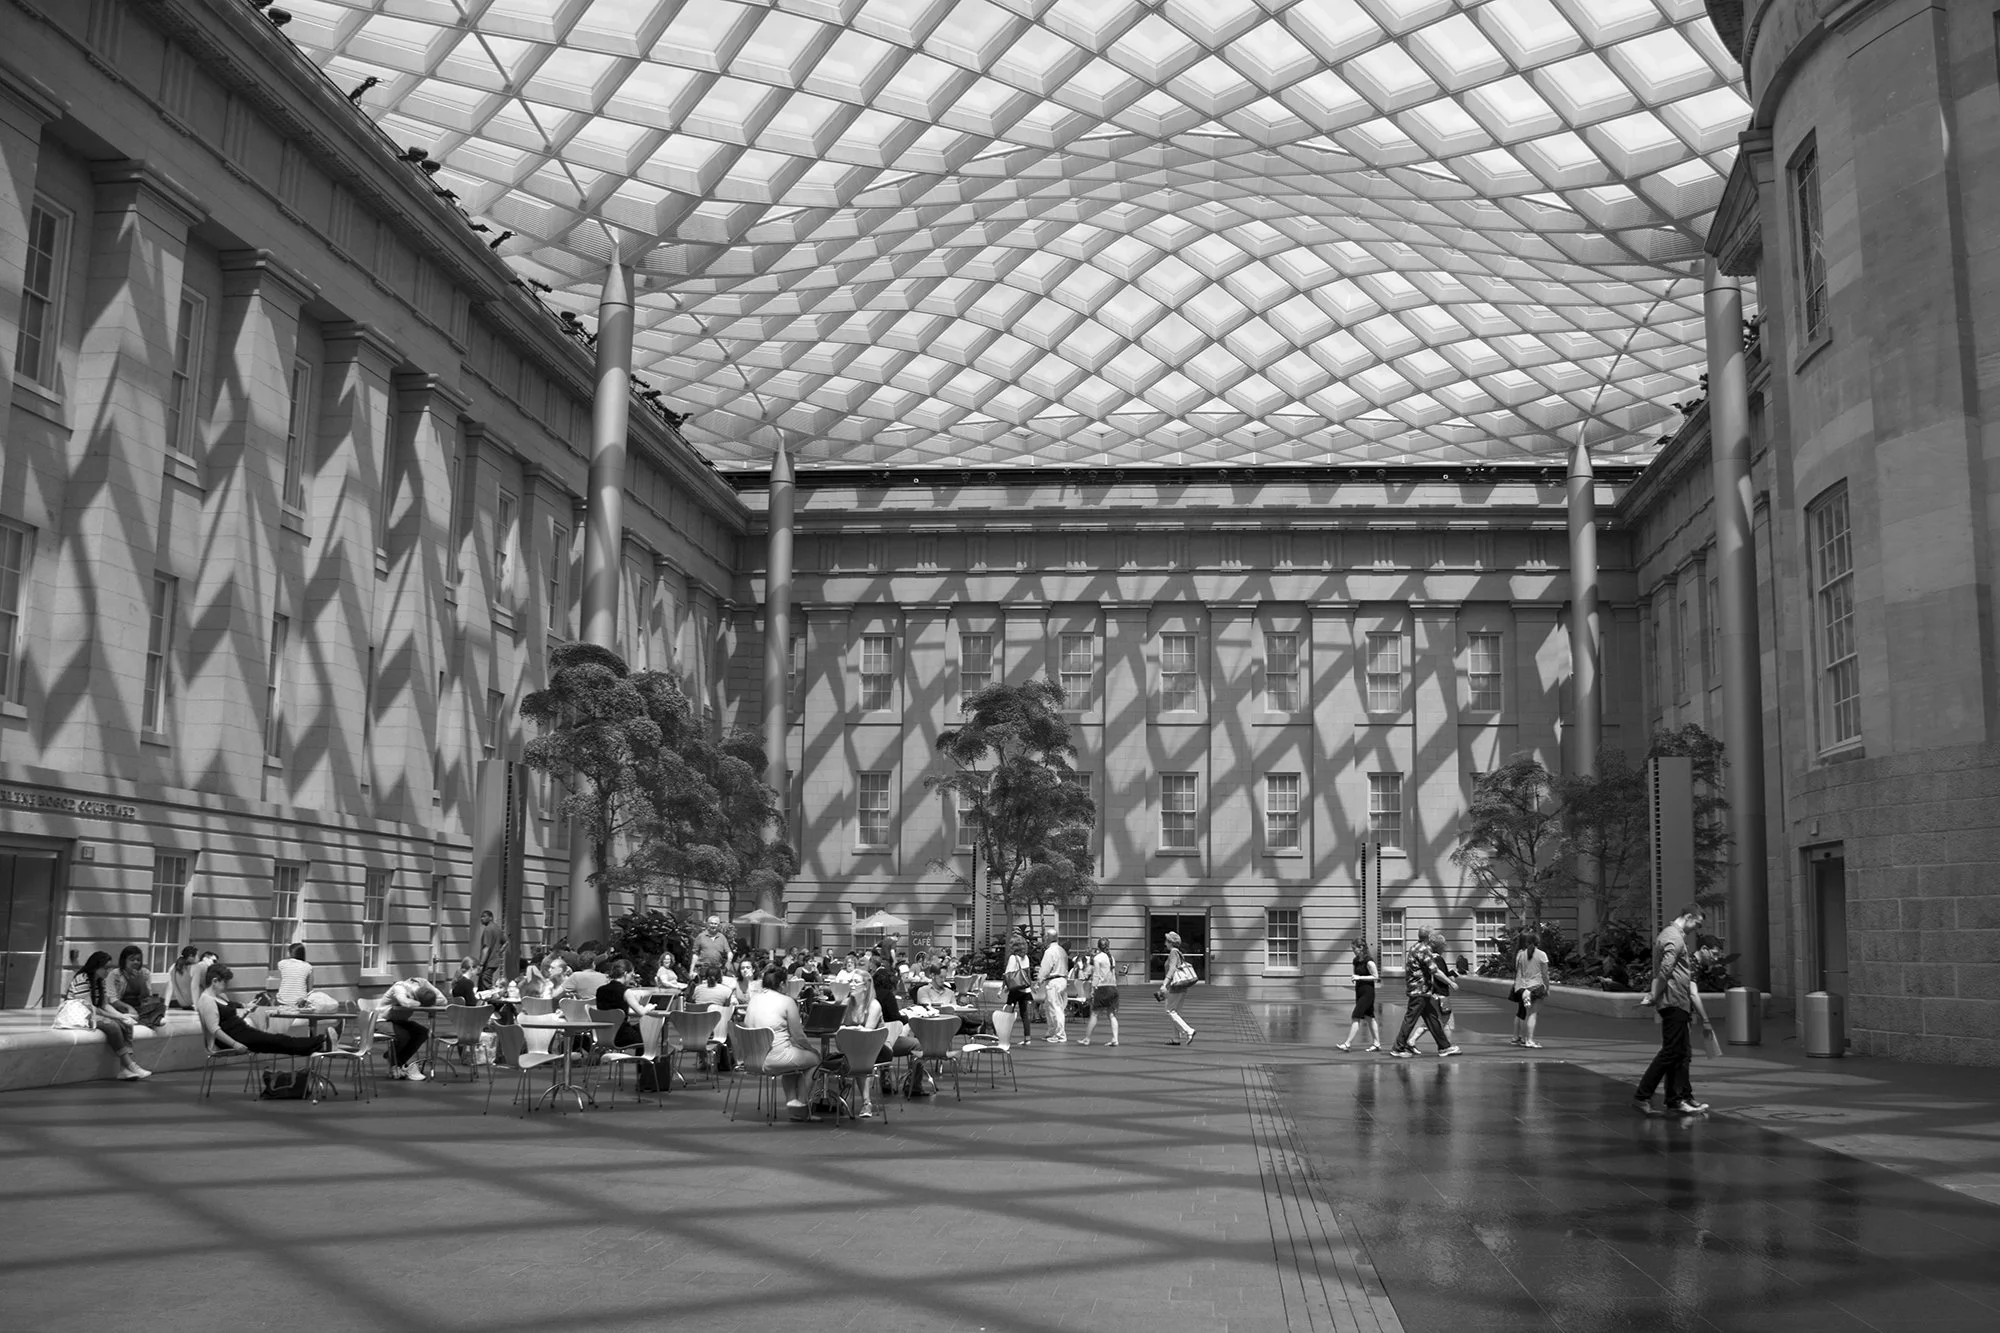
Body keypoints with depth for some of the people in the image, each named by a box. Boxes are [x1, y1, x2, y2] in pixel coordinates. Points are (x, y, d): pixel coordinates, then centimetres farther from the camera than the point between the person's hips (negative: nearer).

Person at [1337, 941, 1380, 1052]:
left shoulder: (1368, 961, -16)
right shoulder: (1356, 960, 10)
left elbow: (1376, 977, -15)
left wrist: (1360, 977, -19)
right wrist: (1354, 978, 6)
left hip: (1367, 992, -9)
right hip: (1359, 992, 9)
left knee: (1356, 1017, -11)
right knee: (1369, 1018, 12)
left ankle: (1347, 1043, -11)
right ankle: (1377, 1043, 18)